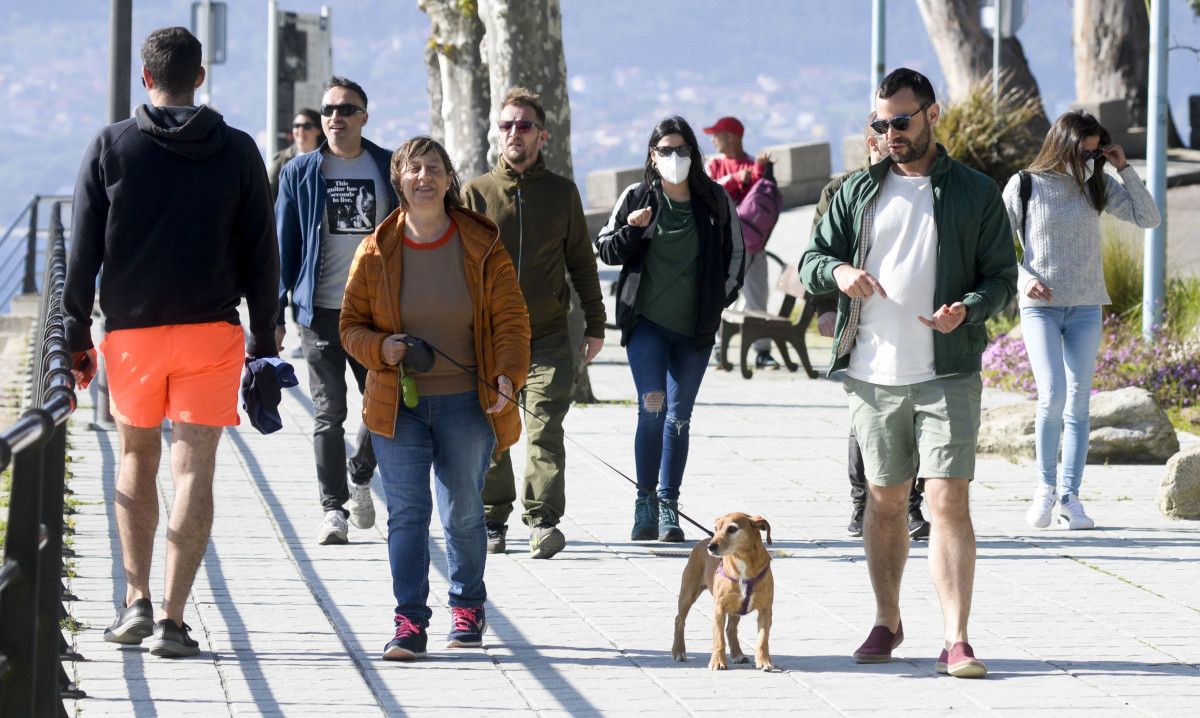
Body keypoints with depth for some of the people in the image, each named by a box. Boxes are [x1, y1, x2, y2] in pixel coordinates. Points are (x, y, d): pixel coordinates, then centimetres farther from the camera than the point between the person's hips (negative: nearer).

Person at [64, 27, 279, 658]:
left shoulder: (110, 148, 1)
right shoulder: (237, 151, 3)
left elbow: (83, 251, 0)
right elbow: (261, 255, 4)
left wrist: (76, 337, 6)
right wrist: (264, 342, 11)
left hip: (130, 332, 0)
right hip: (211, 332, 0)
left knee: (137, 459, 18)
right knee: (194, 470, -2)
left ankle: (136, 599, 11)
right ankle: (171, 617, -9)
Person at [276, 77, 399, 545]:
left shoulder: (389, 169, 6)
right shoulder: (300, 173, 4)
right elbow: (283, 247, 5)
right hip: (321, 313, -1)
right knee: (328, 414, -1)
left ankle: (360, 476, 31)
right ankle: (333, 509, 5)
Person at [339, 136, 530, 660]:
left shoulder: (482, 247, -1)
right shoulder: (376, 252, 2)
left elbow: (510, 320, -2)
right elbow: (352, 324, 8)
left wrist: (507, 376, -17)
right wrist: (380, 349, -13)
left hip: (466, 402, -1)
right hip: (397, 405, 1)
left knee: (463, 513, 6)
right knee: (406, 512, -7)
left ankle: (467, 607, 25)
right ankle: (409, 622, -8)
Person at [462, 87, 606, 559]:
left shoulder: (561, 193, 8)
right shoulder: (477, 193, 5)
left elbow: (581, 261, 13)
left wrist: (594, 325, 11)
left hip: (549, 336, 0)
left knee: (545, 428, -10)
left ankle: (543, 520, -14)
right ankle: (493, 520, 14)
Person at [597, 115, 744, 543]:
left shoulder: (715, 201, 5)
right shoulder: (637, 198, 2)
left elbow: (734, 254, 13)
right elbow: (606, 250, 7)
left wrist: (720, 299, 1)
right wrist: (631, 230, -12)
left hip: (696, 329, 2)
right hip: (646, 320, -1)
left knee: (678, 417, 4)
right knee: (652, 405, -16)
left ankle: (668, 507, 12)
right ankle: (645, 502, -8)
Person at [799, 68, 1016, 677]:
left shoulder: (977, 193, 3)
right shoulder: (858, 191, 10)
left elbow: (1002, 277, 3)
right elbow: (811, 259, 13)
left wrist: (968, 309, -18)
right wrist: (837, 270, -11)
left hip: (948, 374, -3)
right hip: (873, 374, 3)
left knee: (949, 501, -11)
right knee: (884, 500, 11)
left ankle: (956, 641, -13)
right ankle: (886, 624, 26)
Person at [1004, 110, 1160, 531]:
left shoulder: (1097, 187, 5)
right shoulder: (1025, 186, -3)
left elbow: (1148, 218, 1)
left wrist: (1124, 169, -5)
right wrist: (1024, 277, -14)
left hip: (1086, 308, 3)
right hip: (1040, 307, -3)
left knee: (1078, 402, 2)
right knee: (1052, 395, -17)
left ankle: (1069, 497, 7)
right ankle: (1046, 486, 0)